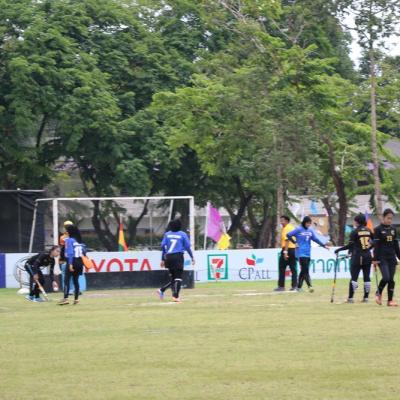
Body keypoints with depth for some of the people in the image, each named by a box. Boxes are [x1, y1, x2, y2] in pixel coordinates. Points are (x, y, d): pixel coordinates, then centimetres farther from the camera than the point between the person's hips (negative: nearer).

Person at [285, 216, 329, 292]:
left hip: (308, 253, 6)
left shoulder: (310, 231, 11)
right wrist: (295, 242, -9)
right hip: (301, 253, -6)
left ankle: (299, 286, 17)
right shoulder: (299, 230, -5)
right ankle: (310, 286, -21)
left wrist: (324, 245, 1)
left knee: (303, 270, 9)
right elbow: (288, 235, -5)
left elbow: (316, 239, 9)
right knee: (305, 270, -14)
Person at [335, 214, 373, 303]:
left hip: (358, 257, -4)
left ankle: (350, 298, -4)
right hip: (368, 257, 4)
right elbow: (374, 243, 9)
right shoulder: (369, 231, 5)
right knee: (367, 277, 8)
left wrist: (338, 250, -4)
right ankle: (366, 297, 8)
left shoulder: (355, 232, -8)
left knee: (354, 277, -2)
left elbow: (350, 245, -12)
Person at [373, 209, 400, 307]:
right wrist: (375, 259, -12)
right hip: (382, 258, -5)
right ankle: (378, 294, 8)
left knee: (391, 279, 2)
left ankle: (390, 300, 6)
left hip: (392, 257, 5)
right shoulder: (378, 229, -5)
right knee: (386, 277, -16)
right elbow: (376, 245, -8)